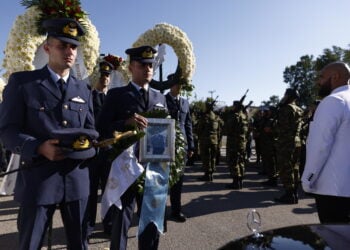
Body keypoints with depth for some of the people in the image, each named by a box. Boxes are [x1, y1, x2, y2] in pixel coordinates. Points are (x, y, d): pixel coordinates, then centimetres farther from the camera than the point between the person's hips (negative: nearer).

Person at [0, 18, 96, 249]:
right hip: (38, 178, -3)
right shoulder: (22, 82, -1)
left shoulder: (84, 89, 10)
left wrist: (87, 143, -11)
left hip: (77, 177, 3)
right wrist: (39, 148, -22)